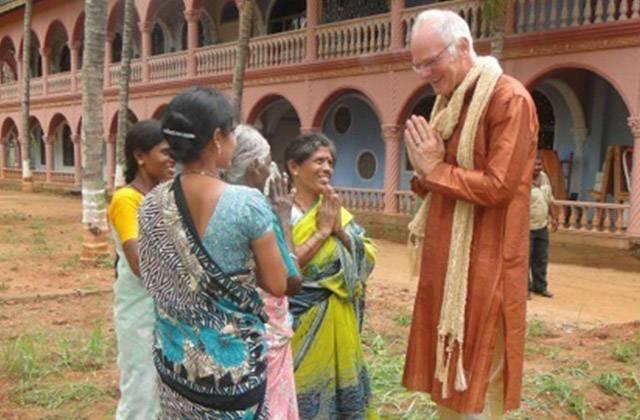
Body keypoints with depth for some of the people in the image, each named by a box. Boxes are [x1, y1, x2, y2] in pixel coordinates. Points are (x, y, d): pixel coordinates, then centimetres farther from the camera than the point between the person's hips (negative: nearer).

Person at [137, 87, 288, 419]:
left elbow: (152, 280, 6)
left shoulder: (152, 204, -6)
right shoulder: (247, 203, -21)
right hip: (233, 361, -4)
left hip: (174, 357, 5)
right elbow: (278, 285, -13)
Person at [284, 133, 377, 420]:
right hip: (298, 324, -5)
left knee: (335, 390, 15)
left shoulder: (336, 210, 6)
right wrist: (321, 232, -16)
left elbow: (368, 260, 2)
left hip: (338, 325, 5)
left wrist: (340, 229, -11)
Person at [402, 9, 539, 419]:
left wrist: (435, 170, -11)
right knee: (447, 372, 15)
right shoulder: (449, 101, 13)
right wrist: (427, 168, -3)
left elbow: (499, 187, -19)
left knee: (475, 379, 2)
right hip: (445, 262, 8)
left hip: (482, 265, -8)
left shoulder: (509, 98, -13)